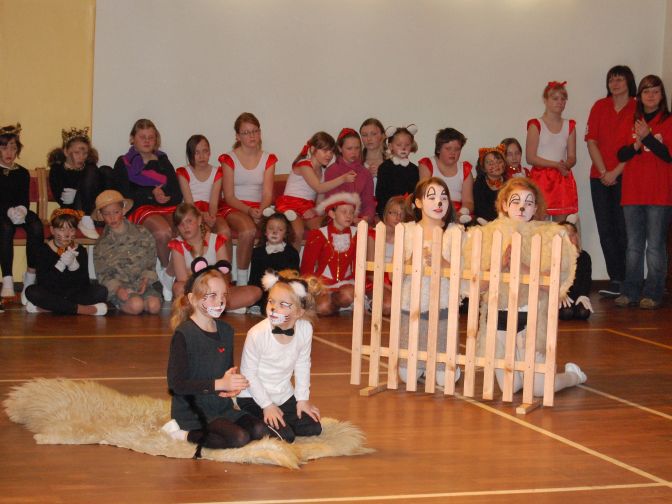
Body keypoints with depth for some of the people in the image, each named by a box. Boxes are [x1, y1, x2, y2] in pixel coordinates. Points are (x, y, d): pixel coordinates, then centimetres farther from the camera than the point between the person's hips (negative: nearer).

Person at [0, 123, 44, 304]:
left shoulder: (22, 173, 15)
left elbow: (25, 200, 3)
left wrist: (21, 211, -22)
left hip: (19, 213, 3)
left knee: (36, 226, -29)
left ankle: (31, 276, -28)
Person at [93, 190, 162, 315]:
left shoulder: (142, 233, 9)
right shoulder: (101, 245, 9)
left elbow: (151, 262, 10)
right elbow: (102, 275, 4)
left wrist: (146, 279, -9)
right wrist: (116, 288, -16)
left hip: (142, 285, 2)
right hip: (118, 287, -2)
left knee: (154, 305, -29)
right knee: (136, 304, -33)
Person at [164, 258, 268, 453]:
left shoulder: (225, 331, 9)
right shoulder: (184, 334, -14)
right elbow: (177, 383, -20)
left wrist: (232, 383, -5)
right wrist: (218, 384, -23)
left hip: (221, 407, 8)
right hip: (193, 412, -8)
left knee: (259, 430, -12)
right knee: (239, 437, -25)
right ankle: (184, 434, -7)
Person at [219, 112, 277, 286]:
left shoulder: (268, 159, 11)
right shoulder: (229, 159, 3)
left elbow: (268, 194, 2)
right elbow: (229, 196, -3)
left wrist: (260, 211, -20)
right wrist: (249, 211, -20)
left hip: (260, 208, 3)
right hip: (234, 208, -3)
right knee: (248, 231, -36)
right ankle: (241, 281, -26)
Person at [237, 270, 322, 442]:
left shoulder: (305, 329, -15)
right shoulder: (257, 334, -26)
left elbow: (302, 365, 0)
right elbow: (249, 374, -16)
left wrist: (303, 399, 1)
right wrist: (267, 405, -14)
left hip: (284, 395, 5)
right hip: (254, 397, -5)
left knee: (313, 428, -1)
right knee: (286, 436, -18)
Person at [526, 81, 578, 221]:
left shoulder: (569, 126, 12)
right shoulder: (536, 125, -1)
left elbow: (572, 157, 9)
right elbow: (530, 157, -8)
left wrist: (566, 165, -14)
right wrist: (555, 164, -16)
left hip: (563, 180, 4)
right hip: (541, 177, -4)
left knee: (561, 224, 3)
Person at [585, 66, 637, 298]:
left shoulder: (637, 109, -1)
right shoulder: (600, 107, 9)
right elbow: (591, 141, 5)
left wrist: (615, 172, -11)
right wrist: (603, 172, -5)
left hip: (625, 177, -4)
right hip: (600, 178, 4)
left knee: (623, 229, -5)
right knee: (606, 230, 3)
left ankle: (622, 281, -1)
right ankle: (615, 279, 8)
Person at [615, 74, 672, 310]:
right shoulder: (632, 122, 13)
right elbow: (621, 155, 9)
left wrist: (647, 137, -18)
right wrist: (635, 145, -10)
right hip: (632, 191, 4)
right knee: (633, 245, 8)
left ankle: (653, 294, -1)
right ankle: (631, 291, 12)